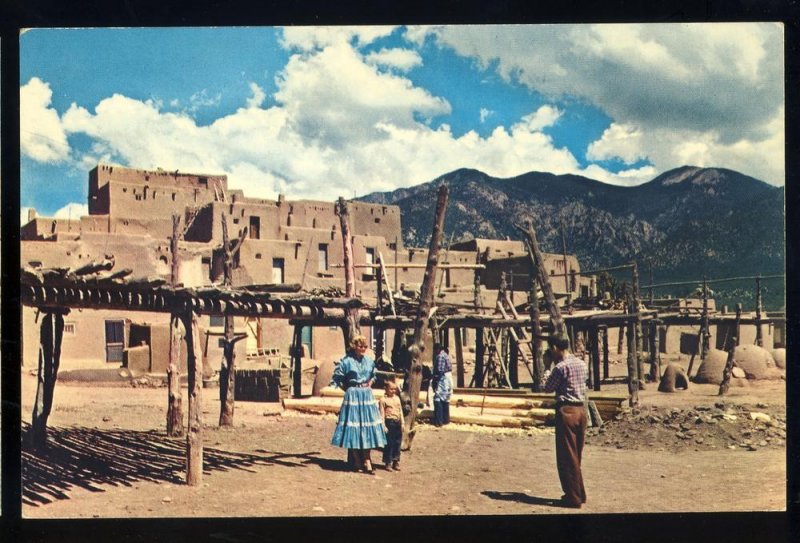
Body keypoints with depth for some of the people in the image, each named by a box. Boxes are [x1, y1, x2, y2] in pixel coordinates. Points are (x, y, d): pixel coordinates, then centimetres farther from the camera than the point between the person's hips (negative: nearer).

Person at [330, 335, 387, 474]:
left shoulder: (369, 361, 7)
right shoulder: (346, 361, -8)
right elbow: (337, 377, -5)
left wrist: (369, 383, 7)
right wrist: (349, 389, -2)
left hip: (367, 395, 5)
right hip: (353, 396, -5)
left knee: (367, 427, 4)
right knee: (354, 429, 0)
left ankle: (366, 460, 10)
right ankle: (357, 462, 9)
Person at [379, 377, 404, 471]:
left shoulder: (397, 398, 11)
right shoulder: (383, 400, -6)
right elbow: (382, 414, -8)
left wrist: (402, 423, 12)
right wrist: (383, 426, -12)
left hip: (397, 422, 6)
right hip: (389, 423, -6)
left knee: (397, 443, 10)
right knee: (389, 443, -2)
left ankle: (396, 461, 19)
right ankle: (388, 463, 7)